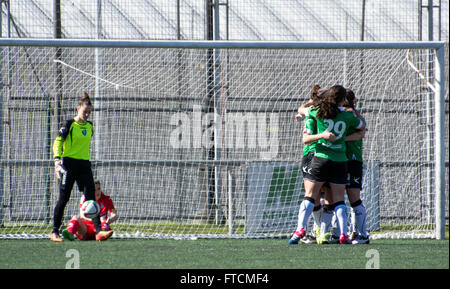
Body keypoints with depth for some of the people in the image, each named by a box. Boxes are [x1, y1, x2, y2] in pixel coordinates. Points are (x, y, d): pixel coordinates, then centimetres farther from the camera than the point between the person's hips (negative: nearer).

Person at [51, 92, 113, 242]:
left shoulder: (89, 126, 12)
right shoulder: (69, 124, -6)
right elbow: (57, 142, -9)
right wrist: (57, 159, -22)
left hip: (84, 164, 5)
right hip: (69, 163, -5)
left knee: (90, 197, -7)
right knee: (63, 198, -2)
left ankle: (98, 231, -15)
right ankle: (55, 232, 8)